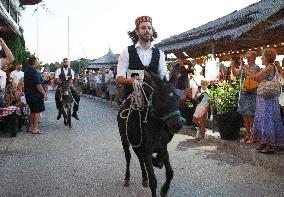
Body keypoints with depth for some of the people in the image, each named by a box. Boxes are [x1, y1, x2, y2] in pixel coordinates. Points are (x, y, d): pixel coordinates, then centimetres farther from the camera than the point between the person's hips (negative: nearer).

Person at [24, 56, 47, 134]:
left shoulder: (26, 72, 13)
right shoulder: (34, 72, -17)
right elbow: (38, 85, -21)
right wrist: (44, 94, -17)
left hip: (28, 95, 9)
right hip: (36, 95, -9)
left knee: (32, 111, 17)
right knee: (37, 112, -4)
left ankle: (30, 127, 23)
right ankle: (35, 129, -3)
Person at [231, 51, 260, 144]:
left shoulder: (256, 67, -5)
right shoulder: (244, 66, 14)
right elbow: (235, 74, 13)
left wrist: (244, 67, -20)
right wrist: (233, 67, -2)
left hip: (251, 94, -7)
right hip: (243, 93, 7)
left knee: (250, 115, -6)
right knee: (244, 114, 9)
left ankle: (252, 136, 3)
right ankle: (247, 135, 19)